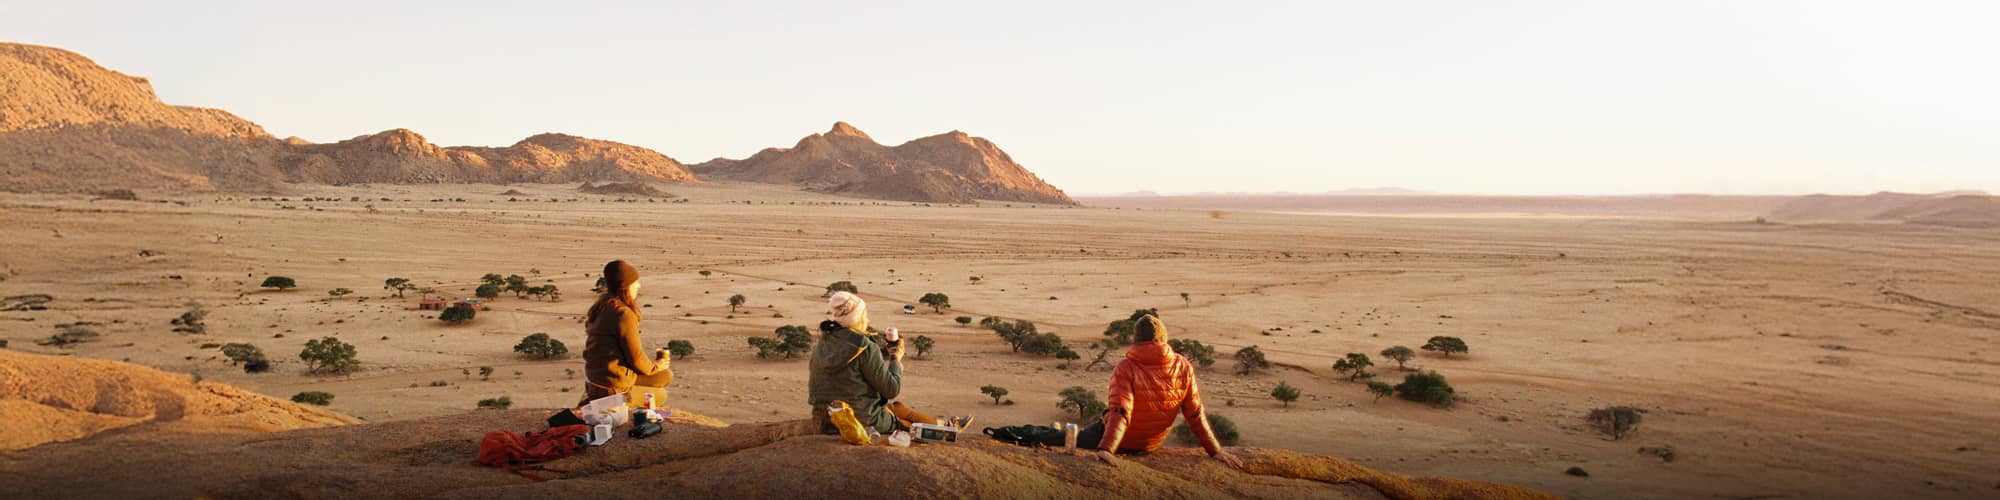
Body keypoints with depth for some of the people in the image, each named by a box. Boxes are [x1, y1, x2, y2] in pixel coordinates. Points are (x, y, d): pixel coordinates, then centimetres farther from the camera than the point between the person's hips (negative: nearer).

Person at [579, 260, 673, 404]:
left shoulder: (600, 306, 6)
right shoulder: (624, 315, -22)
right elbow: (636, 358, -17)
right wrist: (655, 365, 3)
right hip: (614, 379, -9)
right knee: (666, 375, 5)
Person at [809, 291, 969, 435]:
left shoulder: (821, 345, 1)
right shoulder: (866, 348, -18)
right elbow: (892, 390, -15)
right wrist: (896, 360, 3)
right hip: (863, 421, -7)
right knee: (898, 409, 20)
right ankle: (948, 425, 42)